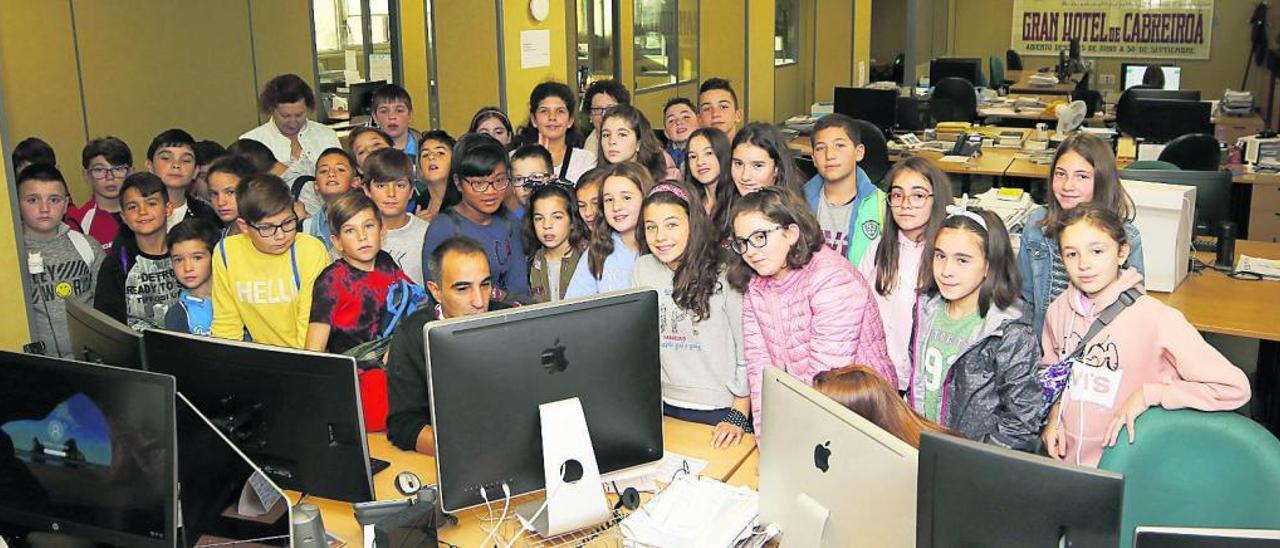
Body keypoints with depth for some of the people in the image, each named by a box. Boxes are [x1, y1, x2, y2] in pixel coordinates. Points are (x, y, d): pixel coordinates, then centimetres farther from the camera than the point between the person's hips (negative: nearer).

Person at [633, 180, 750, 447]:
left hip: (720, 410, -4)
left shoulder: (723, 273, -13)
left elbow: (747, 349, -9)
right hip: (665, 406, 4)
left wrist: (739, 415, -9)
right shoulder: (642, 270, 2)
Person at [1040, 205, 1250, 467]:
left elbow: (1235, 388, -14)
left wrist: (1148, 395, -15)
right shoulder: (1059, 310, 1)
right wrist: (1055, 412, 4)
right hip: (1063, 458, 3)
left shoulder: (1156, 317, -14)